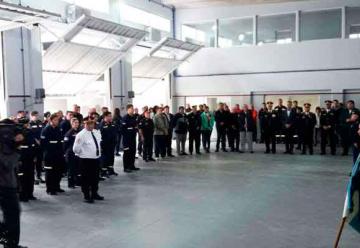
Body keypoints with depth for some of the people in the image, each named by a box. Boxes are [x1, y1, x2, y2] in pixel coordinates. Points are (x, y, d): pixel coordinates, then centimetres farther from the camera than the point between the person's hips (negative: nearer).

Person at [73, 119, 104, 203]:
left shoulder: (97, 132, 5)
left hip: (96, 158, 7)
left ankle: (94, 194, 35)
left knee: (95, 177, 18)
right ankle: (86, 196, 17)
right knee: (86, 178, 4)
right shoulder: (81, 135, -16)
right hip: (86, 160, -7)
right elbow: (76, 149, -16)